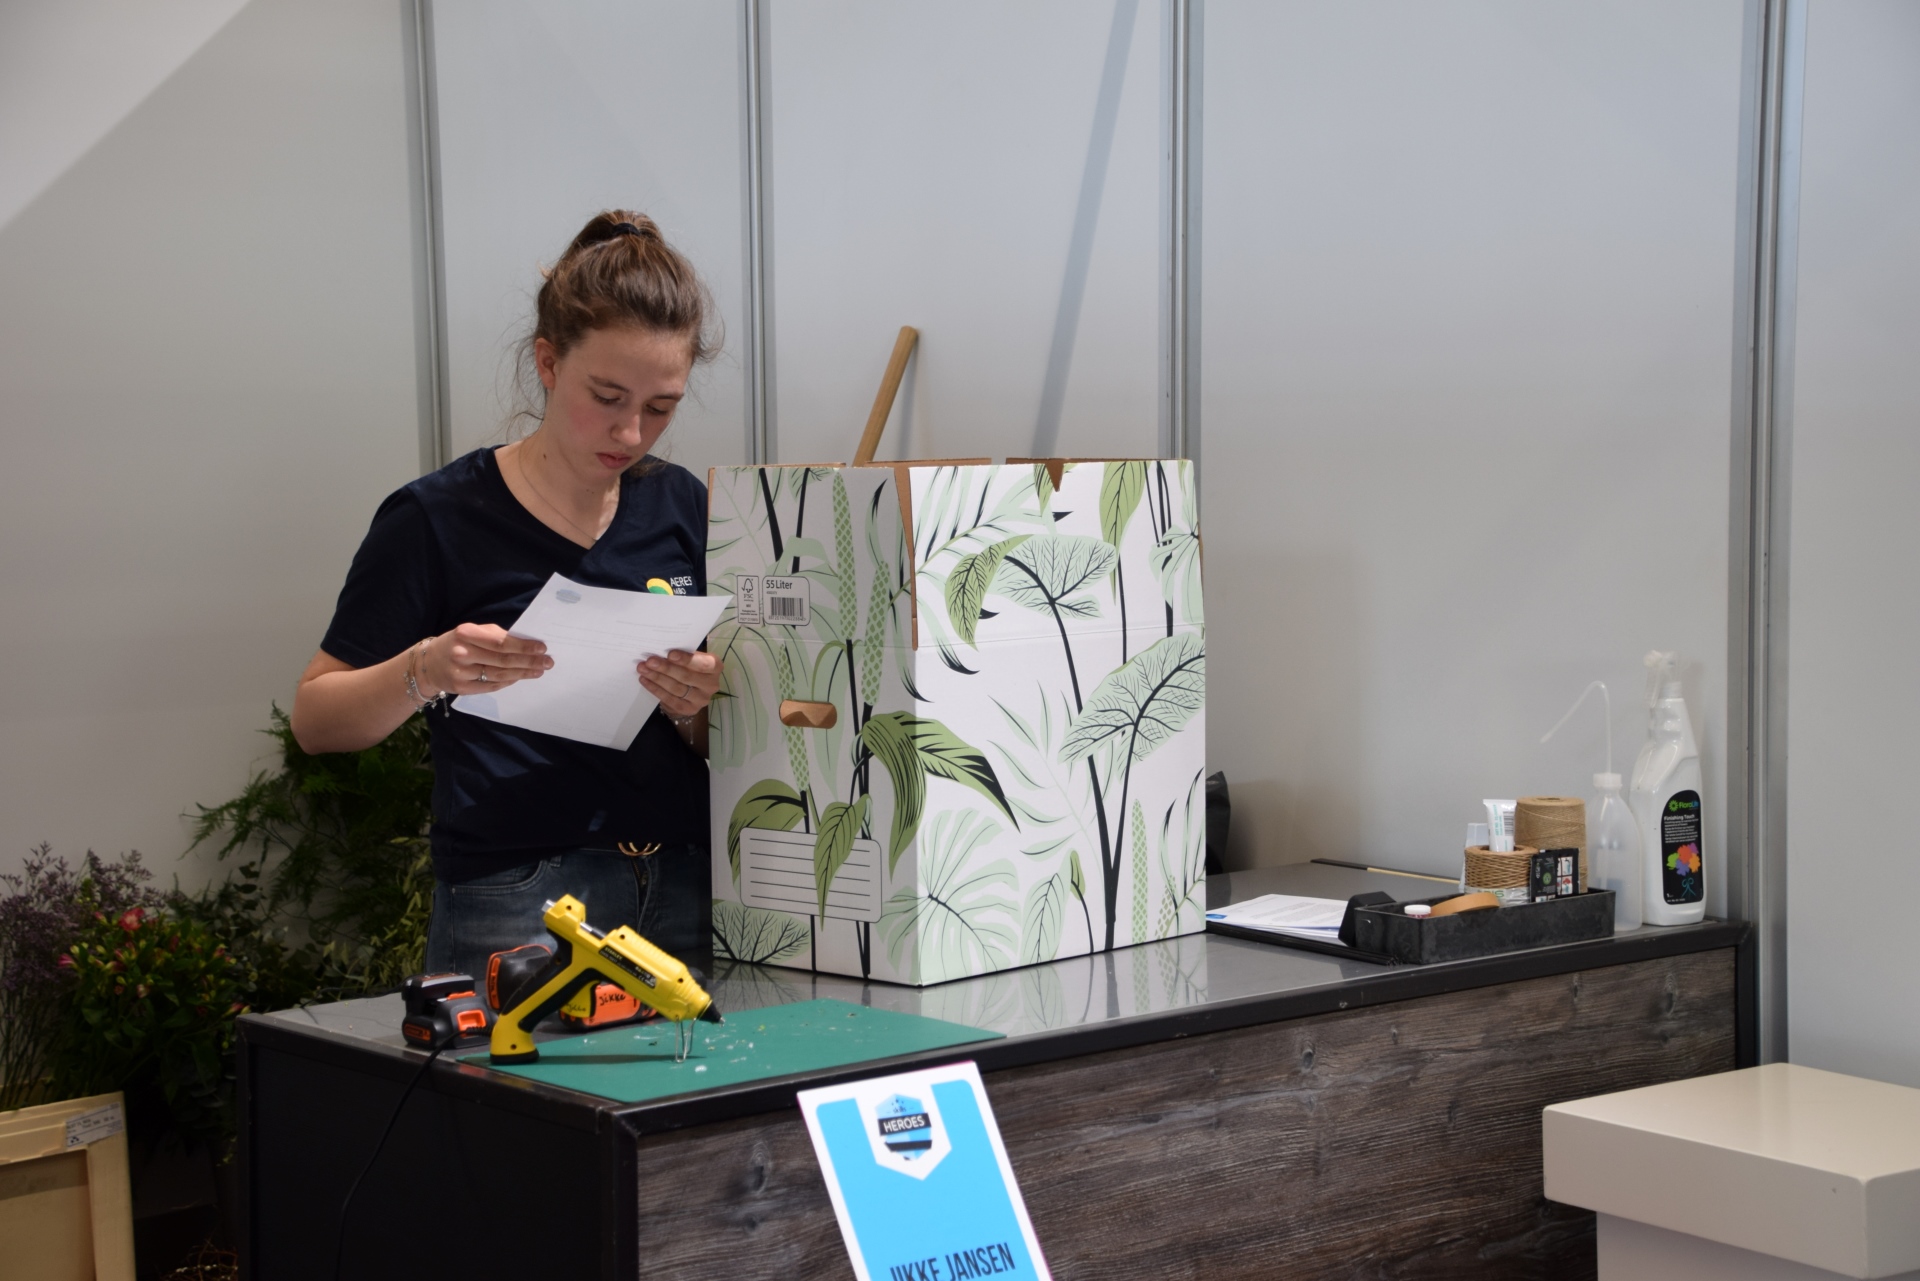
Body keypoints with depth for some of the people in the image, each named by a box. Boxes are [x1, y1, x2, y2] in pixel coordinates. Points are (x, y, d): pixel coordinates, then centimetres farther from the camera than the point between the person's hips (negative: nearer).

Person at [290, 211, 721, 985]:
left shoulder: (682, 508, 10)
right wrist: (424, 672, -18)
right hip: (515, 912, -4)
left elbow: (729, 750, 14)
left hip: (687, 895, 4)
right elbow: (316, 720, 1)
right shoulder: (441, 517, -3)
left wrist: (697, 708, -9)